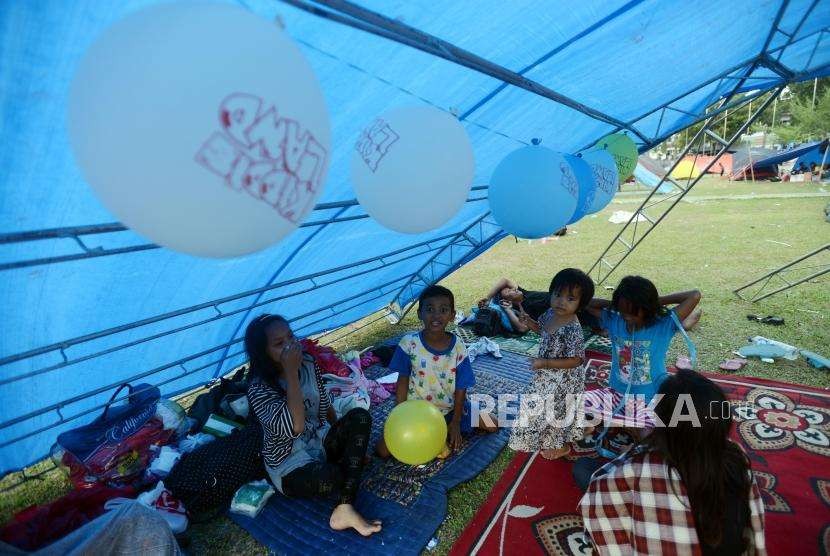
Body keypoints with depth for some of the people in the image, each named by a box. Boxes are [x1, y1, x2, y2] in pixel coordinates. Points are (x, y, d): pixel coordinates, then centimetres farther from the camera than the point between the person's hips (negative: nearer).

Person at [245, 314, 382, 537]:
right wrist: (291, 374, -36)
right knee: (332, 477, -38)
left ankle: (344, 509, -27)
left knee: (360, 416, -21)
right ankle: (345, 505, 2)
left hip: (321, 441, 7)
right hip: (290, 464, -7)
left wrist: (346, 440, 9)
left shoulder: (307, 363, -5)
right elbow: (295, 426, -36)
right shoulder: (259, 389, -22)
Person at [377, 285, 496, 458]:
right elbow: (403, 381, -7)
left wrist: (456, 422, -10)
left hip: (450, 408, 2)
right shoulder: (409, 343, -16)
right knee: (383, 449, -14)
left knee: (492, 426, -4)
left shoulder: (458, 348, -14)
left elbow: (461, 387, -7)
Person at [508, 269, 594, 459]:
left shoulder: (573, 329, -33)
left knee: (559, 410, 14)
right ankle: (550, 438, 53)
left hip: (563, 379, -8)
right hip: (546, 375, 8)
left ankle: (562, 445, 41)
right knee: (544, 406, 27)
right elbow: (542, 328, 13)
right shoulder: (550, 313, -9)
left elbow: (575, 361, -28)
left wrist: (545, 363, -31)